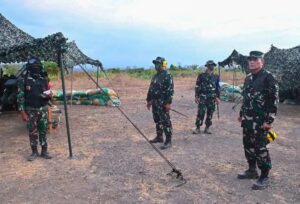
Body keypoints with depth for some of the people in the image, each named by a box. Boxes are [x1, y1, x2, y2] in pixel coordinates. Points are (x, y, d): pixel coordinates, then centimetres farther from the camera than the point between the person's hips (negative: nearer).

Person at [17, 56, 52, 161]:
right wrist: (23, 112, -14)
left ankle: (44, 151, 19)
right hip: (31, 110, -3)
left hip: (43, 109, 3)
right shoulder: (23, 80, -8)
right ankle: (34, 152, 21)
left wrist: (49, 95, -12)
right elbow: (20, 97, -9)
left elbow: (47, 92, 14)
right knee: (33, 132, 7)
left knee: (43, 131, 8)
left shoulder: (43, 78, 4)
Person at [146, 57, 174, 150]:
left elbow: (170, 90, -19)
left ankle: (168, 141, 0)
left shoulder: (167, 76, -12)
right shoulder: (155, 76, 15)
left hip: (163, 103, -9)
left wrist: (168, 103, -24)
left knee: (165, 122, -5)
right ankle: (159, 137, 29)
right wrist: (149, 100, 19)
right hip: (155, 102, 9)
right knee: (157, 121, 16)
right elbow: (151, 89, 20)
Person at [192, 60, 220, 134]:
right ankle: (197, 128, 1)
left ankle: (207, 128, 17)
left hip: (212, 98, 4)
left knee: (210, 114, 6)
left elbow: (218, 88, 14)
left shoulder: (216, 77, 11)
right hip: (203, 97, -3)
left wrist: (217, 97, 7)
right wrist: (196, 96, -5)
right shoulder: (201, 75, 1)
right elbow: (197, 86, 0)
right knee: (200, 113, -7)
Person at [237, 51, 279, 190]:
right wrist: (241, 114, 20)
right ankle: (252, 170, 31)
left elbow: (274, 101, -15)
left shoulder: (268, 78, -11)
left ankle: (264, 177, 10)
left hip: (260, 121, -8)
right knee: (248, 145, 15)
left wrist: (269, 120, -19)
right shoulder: (248, 78, 13)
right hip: (247, 120, 8)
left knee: (260, 148, -3)